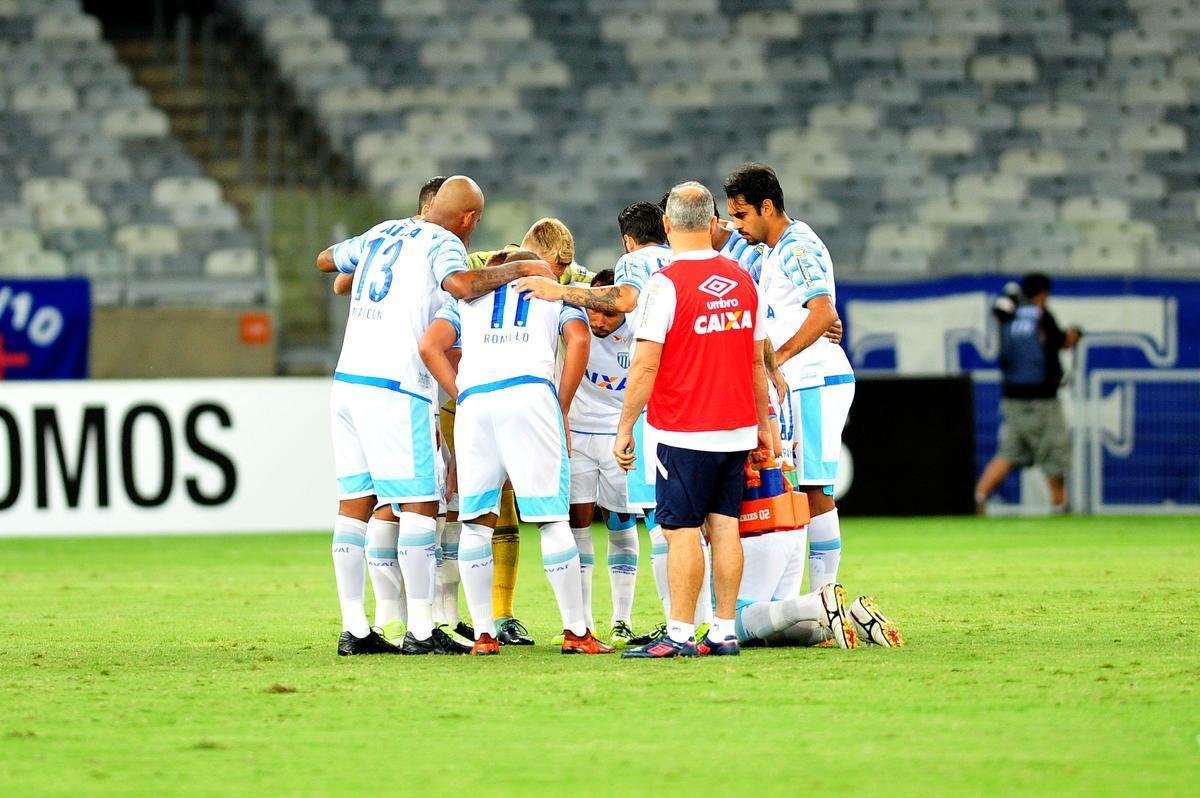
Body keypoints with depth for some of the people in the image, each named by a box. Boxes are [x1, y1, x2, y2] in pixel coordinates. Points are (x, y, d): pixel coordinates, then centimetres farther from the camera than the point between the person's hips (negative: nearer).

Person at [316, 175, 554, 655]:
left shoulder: (382, 233, 17)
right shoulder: (442, 243, -3)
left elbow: (325, 260, 33)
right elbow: (461, 284, -25)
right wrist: (517, 269, -13)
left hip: (348, 380, 7)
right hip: (395, 387, -7)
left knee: (355, 504, 8)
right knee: (419, 505, -4)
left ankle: (354, 629, 7)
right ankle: (420, 631, -8)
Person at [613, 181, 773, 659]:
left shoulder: (668, 283, -12)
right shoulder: (743, 282, 7)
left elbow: (645, 365, -13)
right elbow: (757, 362, 14)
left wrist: (625, 428, -5)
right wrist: (763, 423, 24)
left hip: (684, 432, -6)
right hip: (737, 428, 6)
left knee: (681, 530, -4)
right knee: (724, 525, 8)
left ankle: (680, 634, -6)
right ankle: (724, 632, 8)